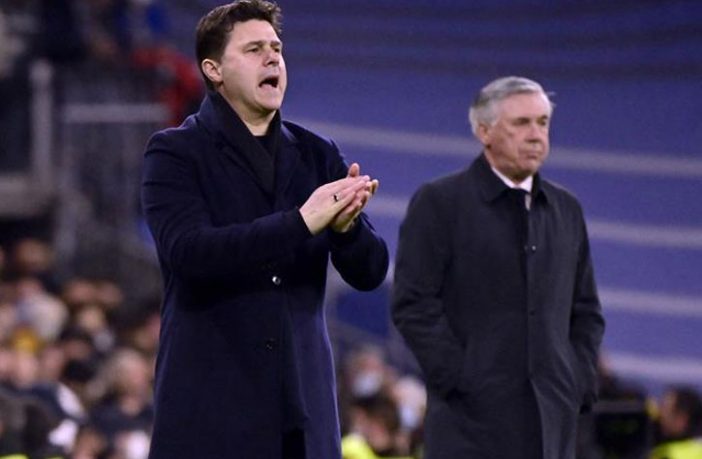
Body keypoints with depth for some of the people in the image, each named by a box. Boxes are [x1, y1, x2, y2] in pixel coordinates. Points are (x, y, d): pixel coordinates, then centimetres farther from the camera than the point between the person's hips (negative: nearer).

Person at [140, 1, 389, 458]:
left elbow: (370, 271, 8)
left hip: (302, 402, 4)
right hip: (211, 402, -4)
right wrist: (301, 222, -22)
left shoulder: (318, 155, 12)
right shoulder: (175, 153, 0)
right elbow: (187, 250, -16)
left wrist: (347, 224, -16)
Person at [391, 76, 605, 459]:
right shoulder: (439, 203, -1)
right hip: (472, 419, -5)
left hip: (553, 419, 5)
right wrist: (459, 380, -12)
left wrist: (579, 381, 7)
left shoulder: (565, 209, 16)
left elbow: (586, 311, 22)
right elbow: (412, 305, -6)